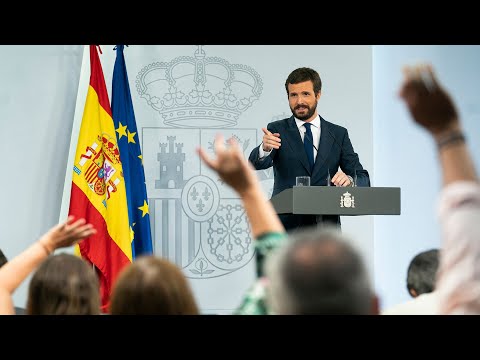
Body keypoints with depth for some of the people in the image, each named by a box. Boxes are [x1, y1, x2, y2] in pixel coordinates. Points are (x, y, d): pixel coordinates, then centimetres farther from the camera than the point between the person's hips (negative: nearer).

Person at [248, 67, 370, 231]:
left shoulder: (338, 134, 11)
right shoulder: (277, 130, 6)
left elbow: (363, 179, 8)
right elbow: (256, 163, -11)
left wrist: (349, 180, -16)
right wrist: (264, 149, -34)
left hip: (326, 226, 2)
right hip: (287, 227, -2)